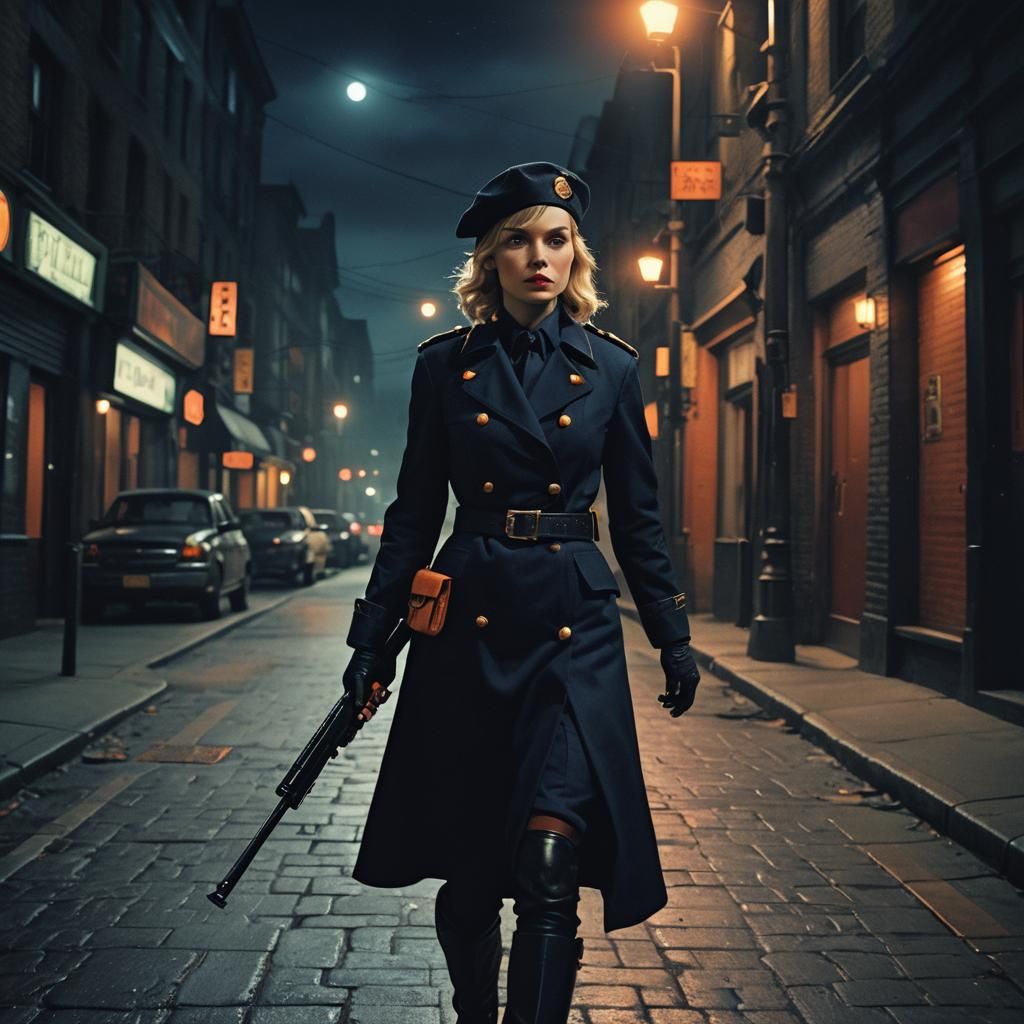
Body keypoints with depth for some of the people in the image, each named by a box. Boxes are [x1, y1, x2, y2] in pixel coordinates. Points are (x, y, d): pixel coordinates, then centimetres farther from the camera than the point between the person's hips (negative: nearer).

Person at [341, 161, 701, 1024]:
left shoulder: (609, 366, 5)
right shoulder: (446, 364, 4)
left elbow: (638, 517, 9)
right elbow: (415, 511, 7)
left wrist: (674, 639, 10)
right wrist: (372, 638, 4)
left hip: (574, 625, 0)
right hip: (467, 617, 1)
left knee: (550, 855, -16)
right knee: (467, 866, 10)